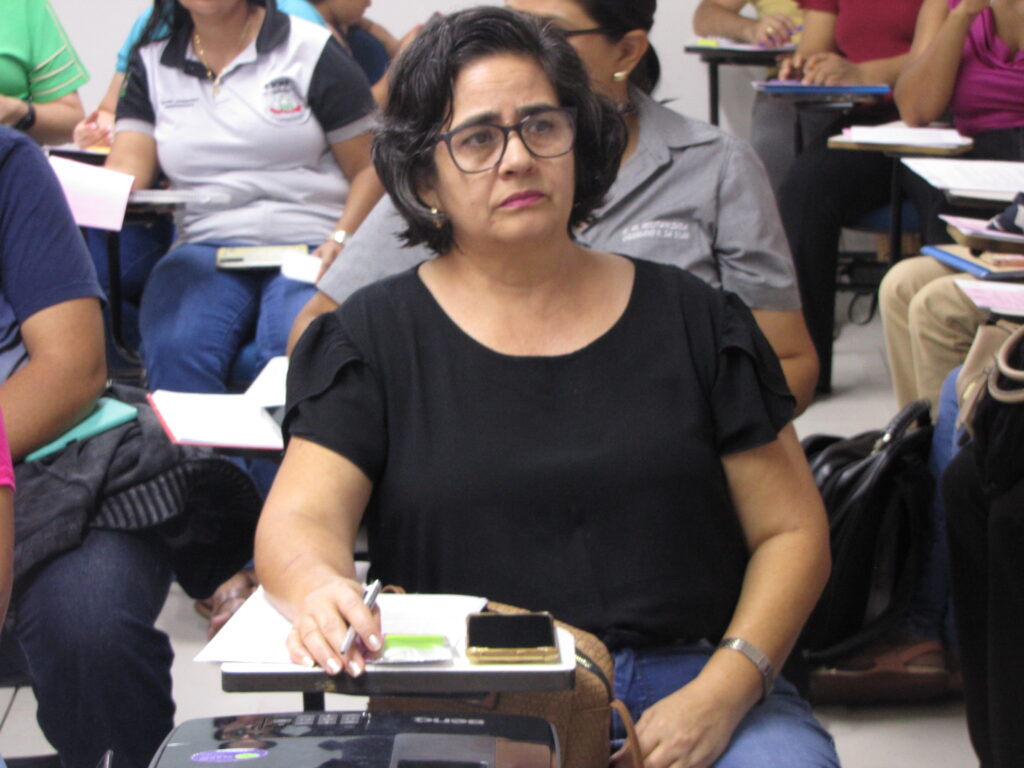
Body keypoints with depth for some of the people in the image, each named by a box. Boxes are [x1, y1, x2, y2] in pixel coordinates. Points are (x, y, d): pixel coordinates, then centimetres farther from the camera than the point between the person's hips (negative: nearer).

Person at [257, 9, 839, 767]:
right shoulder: (376, 336, 10)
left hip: (687, 687, 1)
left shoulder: (690, 317, 13)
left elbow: (792, 531, 10)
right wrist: (318, 590, -28)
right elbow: (298, 518, -3)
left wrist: (724, 690, -7)